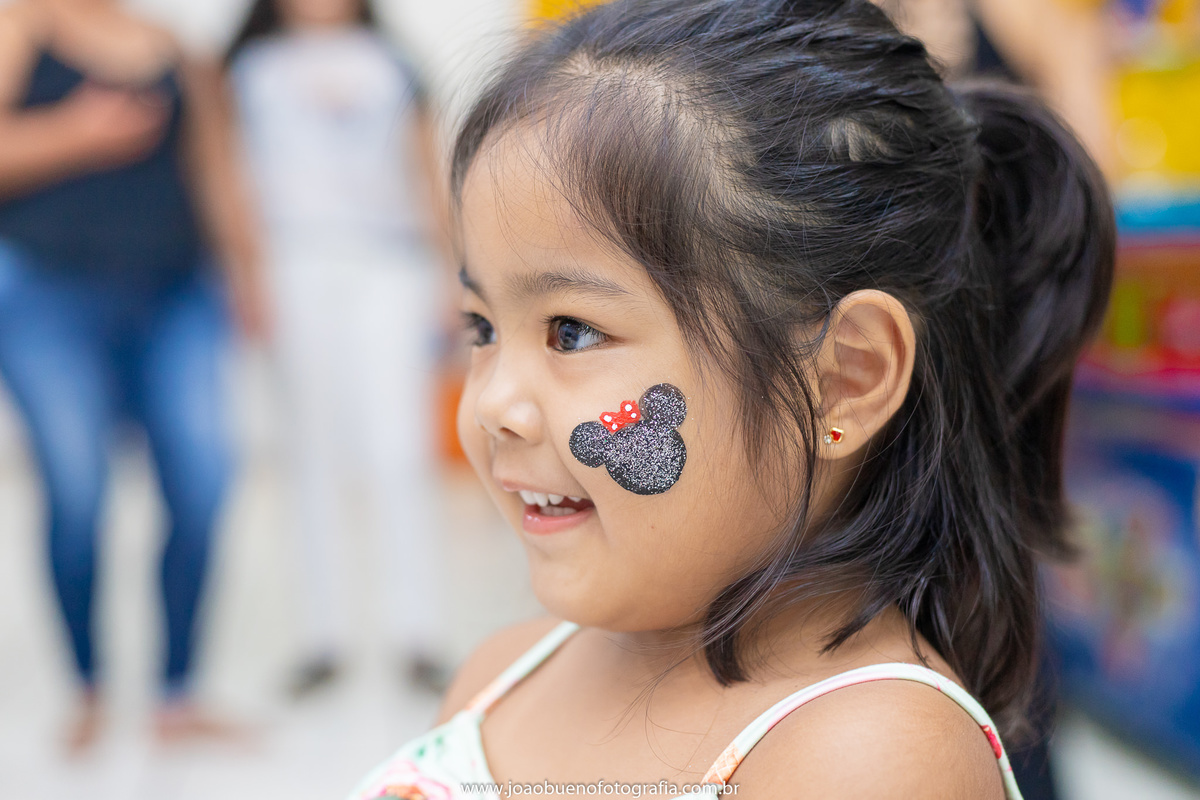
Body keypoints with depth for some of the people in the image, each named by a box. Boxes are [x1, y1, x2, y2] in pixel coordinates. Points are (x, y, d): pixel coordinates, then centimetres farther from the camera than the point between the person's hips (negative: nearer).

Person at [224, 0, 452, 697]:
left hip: (388, 271, 0)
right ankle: (325, 635, 10)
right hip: (298, 268, 0)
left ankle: (419, 633, -1)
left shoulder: (391, 66, 15)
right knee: (317, 454, 2)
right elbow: (244, 181, 9)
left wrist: (444, 273, 11)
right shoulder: (252, 70, 12)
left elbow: (428, 177, 16)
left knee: (398, 451, -8)